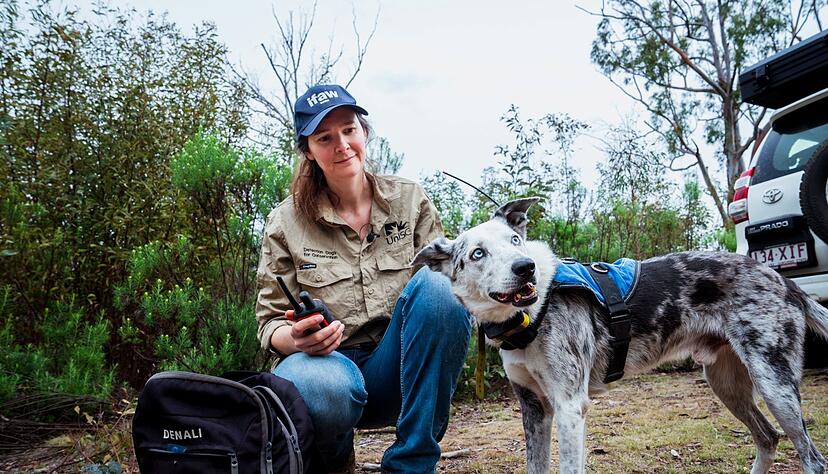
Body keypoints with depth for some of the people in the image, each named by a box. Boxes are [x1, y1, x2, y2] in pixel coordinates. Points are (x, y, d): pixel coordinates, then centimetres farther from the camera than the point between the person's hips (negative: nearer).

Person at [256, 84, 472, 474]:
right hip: (327, 358, -1)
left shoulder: (410, 200, 4)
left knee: (436, 285, -28)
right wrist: (297, 339, -22)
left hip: (398, 368, 2)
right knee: (322, 389, -39)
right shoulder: (286, 222, 1)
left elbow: (449, 277, 6)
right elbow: (271, 321, 2)